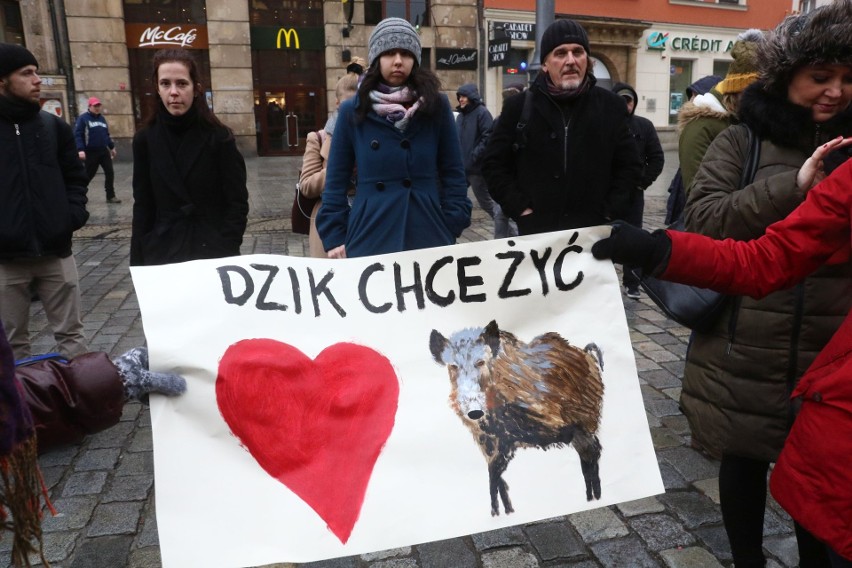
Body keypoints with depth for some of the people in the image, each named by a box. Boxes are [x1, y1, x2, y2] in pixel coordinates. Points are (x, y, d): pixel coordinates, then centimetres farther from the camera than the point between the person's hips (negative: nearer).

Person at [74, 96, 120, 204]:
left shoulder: (102, 118, 13)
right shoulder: (83, 118, -8)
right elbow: (77, 134, -13)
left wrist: (112, 147, 21)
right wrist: (80, 150, -22)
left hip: (104, 151, 6)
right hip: (91, 152, -6)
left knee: (110, 172, -2)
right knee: (88, 175, 3)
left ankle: (111, 196, 4)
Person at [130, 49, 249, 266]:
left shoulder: (219, 137, -5)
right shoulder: (145, 140, 2)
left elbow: (237, 203, -6)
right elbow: (143, 207, 4)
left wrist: (225, 252, -14)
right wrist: (138, 262, 0)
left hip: (213, 251, -2)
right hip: (161, 252, 2)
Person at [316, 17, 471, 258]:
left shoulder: (437, 105, 2)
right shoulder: (352, 111, 2)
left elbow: (453, 173, 5)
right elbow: (336, 181, 5)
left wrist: (451, 229, -2)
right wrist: (334, 237, -1)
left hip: (428, 236, 1)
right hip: (369, 238, 0)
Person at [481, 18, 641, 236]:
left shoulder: (611, 106, 4)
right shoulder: (518, 107, 0)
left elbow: (629, 166, 9)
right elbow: (494, 165, 3)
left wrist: (610, 212, -2)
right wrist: (520, 209, -5)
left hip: (594, 232, 1)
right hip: (536, 232, -1)